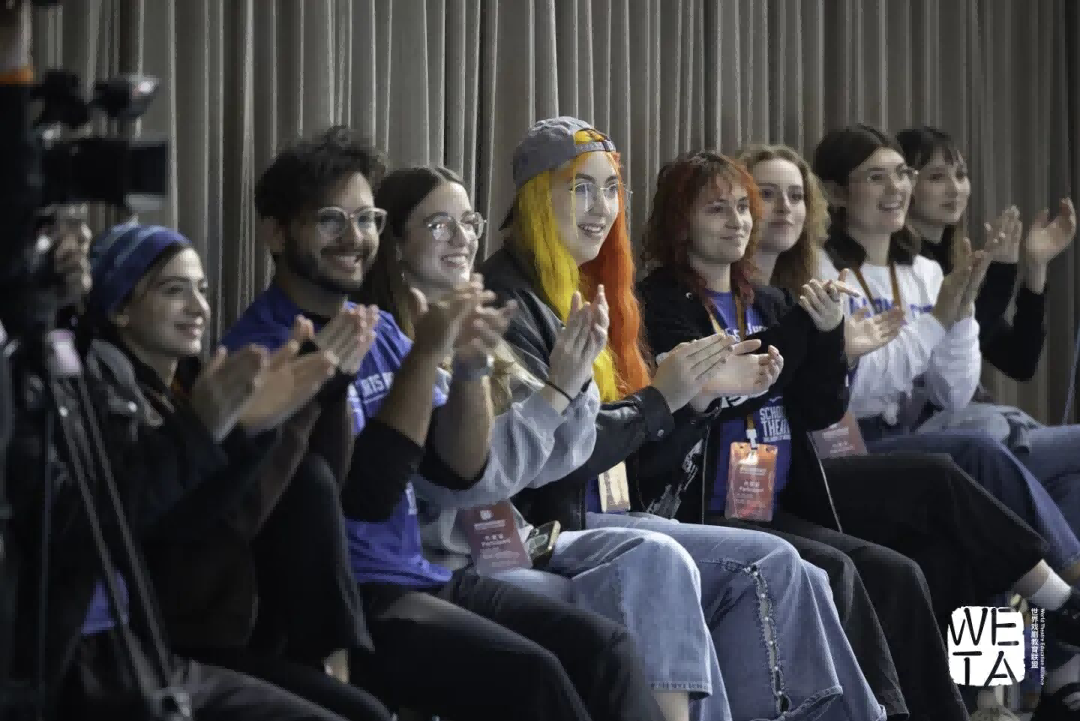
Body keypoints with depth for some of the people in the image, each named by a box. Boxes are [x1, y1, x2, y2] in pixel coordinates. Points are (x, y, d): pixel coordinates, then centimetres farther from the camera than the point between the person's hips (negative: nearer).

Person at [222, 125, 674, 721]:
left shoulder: (378, 329, 13)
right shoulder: (261, 349, -11)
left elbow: (458, 469, 9)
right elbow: (367, 493, -20)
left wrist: (470, 366, -8)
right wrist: (427, 353, -22)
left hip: (419, 576, 8)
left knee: (603, 647, -12)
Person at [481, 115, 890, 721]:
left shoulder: (584, 292, 18)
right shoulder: (510, 300, -11)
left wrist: (705, 387, 8)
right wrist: (659, 399, -19)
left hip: (598, 520, 9)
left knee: (795, 583, -7)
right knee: (765, 566, -17)